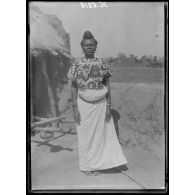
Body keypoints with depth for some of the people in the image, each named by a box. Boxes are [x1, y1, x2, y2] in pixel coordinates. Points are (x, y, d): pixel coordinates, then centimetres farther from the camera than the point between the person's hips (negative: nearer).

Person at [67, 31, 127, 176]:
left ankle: (97, 165, 22)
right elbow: (74, 86, -1)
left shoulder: (102, 63, 2)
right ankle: (86, 166, 22)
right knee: (85, 135, 6)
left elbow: (107, 86, 3)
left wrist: (109, 106, -3)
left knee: (100, 134, 6)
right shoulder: (77, 63, 0)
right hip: (83, 104, -1)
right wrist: (75, 108, -7)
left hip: (100, 104, 1)